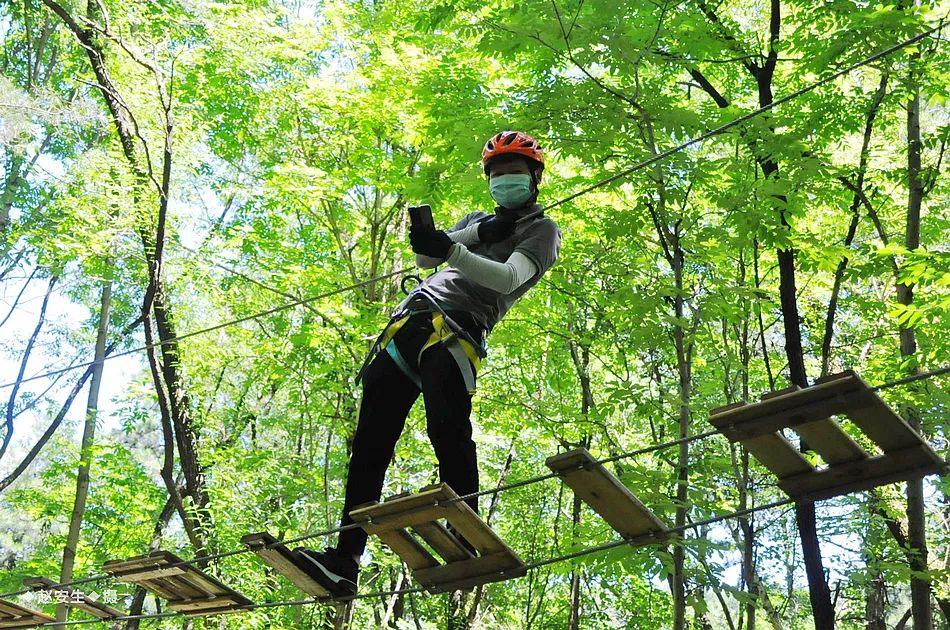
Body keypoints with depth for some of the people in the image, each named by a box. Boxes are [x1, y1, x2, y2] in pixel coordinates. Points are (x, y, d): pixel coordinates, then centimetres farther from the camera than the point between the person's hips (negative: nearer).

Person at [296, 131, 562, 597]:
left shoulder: (541, 229, 12)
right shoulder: (479, 219, 32)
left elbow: (508, 278, -9)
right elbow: (423, 258, 18)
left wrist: (450, 250, -24)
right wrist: (479, 232, 5)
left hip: (459, 325, -6)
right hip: (413, 314, 6)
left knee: (447, 428, -29)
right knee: (370, 439, -5)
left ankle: (466, 538, -33)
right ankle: (346, 560, -8)